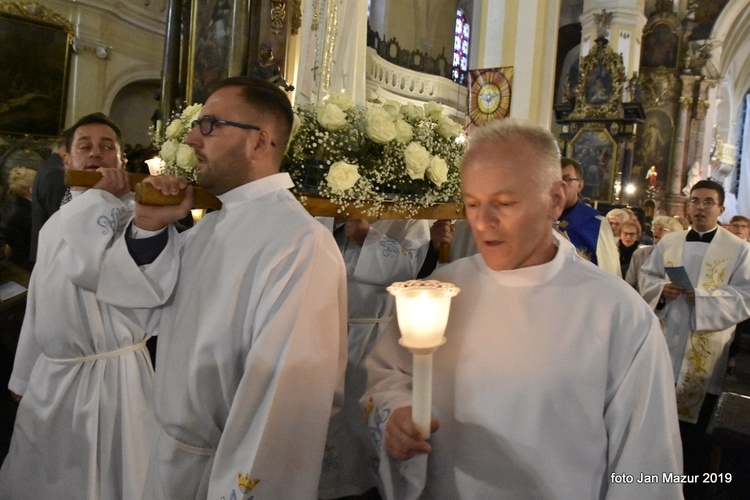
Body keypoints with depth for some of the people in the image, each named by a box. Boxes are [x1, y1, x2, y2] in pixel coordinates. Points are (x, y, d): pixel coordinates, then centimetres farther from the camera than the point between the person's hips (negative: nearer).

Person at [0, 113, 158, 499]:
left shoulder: (137, 215, -11)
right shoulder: (56, 223, 11)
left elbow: (99, 272, -31)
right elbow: (39, 303, 17)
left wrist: (105, 199, -23)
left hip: (113, 376, -7)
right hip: (51, 376, 7)